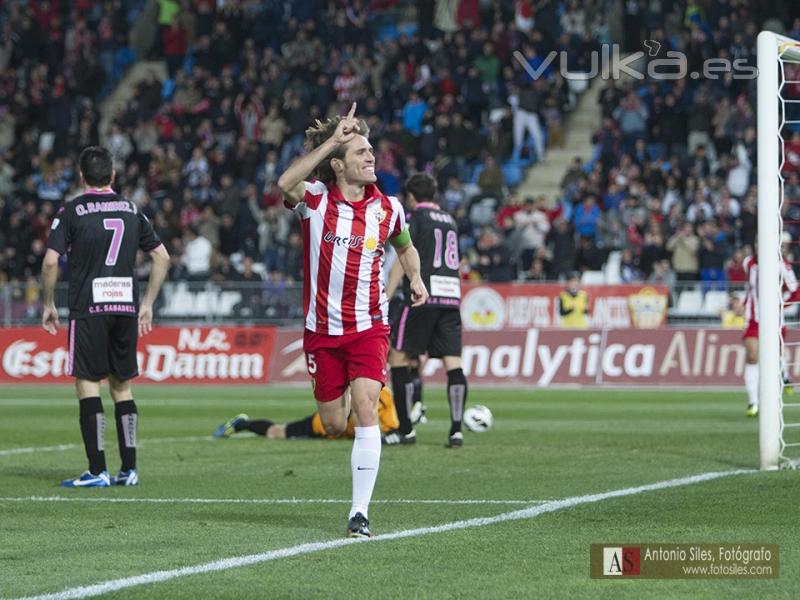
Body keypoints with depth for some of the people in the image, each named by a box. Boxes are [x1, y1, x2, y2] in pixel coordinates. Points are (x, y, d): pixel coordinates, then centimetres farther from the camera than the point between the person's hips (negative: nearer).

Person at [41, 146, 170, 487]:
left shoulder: (72, 212, -2)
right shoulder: (131, 210, 11)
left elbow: (50, 261, -9)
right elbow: (162, 257, 13)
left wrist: (48, 305, 3)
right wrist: (147, 304, 19)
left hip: (88, 309, -4)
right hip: (126, 306, 4)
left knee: (87, 384, -3)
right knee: (121, 386, 12)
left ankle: (97, 471, -9)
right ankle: (129, 469, 9)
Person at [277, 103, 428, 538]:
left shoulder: (387, 208, 2)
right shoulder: (315, 199, -7)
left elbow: (405, 247, 24)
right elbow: (284, 184, -32)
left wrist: (415, 279, 5)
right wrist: (331, 140, -34)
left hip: (368, 326, 0)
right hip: (322, 328, 0)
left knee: (365, 407, -20)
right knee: (333, 426, 6)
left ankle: (360, 512, -19)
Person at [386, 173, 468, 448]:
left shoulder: (414, 218, 1)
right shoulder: (449, 220, 19)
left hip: (423, 297, -6)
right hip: (452, 297, 6)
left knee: (398, 358, 3)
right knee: (453, 363, -1)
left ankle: (406, 430, 1)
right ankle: (456, 429, -11)